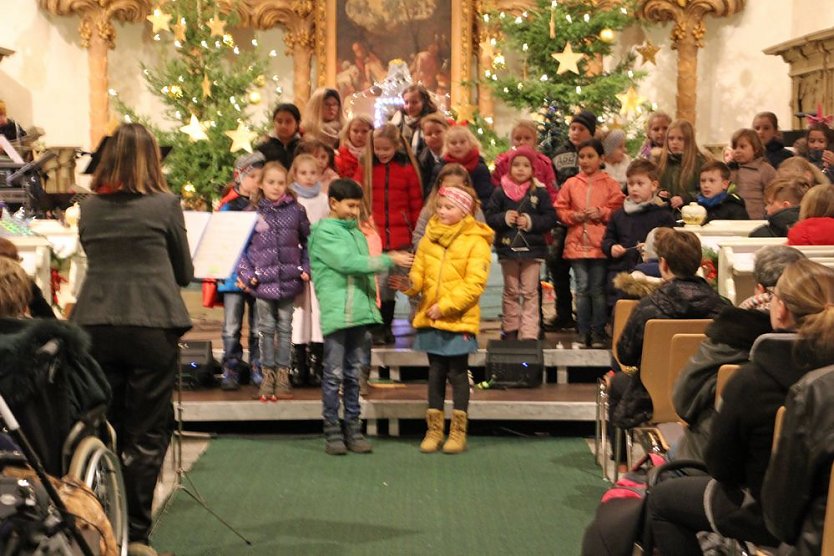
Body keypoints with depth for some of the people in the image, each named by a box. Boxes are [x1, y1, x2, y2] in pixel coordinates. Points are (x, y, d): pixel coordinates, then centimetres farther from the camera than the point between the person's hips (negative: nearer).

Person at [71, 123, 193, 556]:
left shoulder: (89, 207, 7)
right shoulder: (164, 204, -2)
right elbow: (184, 272, 7)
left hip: (95, 324, 4)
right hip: (151, 325, -3)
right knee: (147, 435, 3)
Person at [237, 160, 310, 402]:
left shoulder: (296, 210, 3)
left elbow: (307, 242, 9)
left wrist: (306, 268, -1)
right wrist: (246, 274, -6)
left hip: (288, 279, 0)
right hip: (263, 280, 0)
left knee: (285, 327, 7)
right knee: (266, 328, 6)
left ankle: (282, 375, 15)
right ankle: (268, 375, 13)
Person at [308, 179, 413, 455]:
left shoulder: (356, 232, 17)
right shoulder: (323, 232, -5)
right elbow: (348, 263, -16)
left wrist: (372, 302, 13)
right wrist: (389, 260, -15)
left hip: (360, 313, 7)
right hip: (336, 314, -6)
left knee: (354, 374, 11)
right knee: (334, 375, -1)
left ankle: (353, 429, 16)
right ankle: (332, 432, 5)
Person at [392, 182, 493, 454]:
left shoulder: (476, 241, -8)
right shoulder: (430, 236, 8)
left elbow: (474, 283, -14)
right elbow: (419, 272, 8)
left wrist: (445, 306, -19)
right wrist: (410, 284, -15)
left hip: (459, 319, -5)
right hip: (430, 318, 5)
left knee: (457, 373, 3)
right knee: (435, 372, 11)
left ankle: (458, 432, 12)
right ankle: (434, 429, 18)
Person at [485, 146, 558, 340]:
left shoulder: (540, 193, -3)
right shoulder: (500, 192, -1)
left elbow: (551, 218, -6)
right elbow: (489, 217, -1)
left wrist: (531, 222, -17)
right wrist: (503, 218, -18)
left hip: (532, 248, -1)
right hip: (507, 248, 1)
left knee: (530, 293, 2)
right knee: (511, 292, 13)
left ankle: (529, 333, 3)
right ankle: (510, 329, 22)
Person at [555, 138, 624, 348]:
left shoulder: (610, 184, 3)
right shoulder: (571, 184, 9)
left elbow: (620, 210, 0)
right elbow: (560, 209, 9)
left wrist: (602, 213, -14)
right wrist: (573, 216, -8)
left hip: (600, 245, -2)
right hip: (577, 244, 2)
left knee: (598, 289, 2)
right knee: (582, 289, 6)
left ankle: (598, 332, 9)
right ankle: (583, 333, 12)